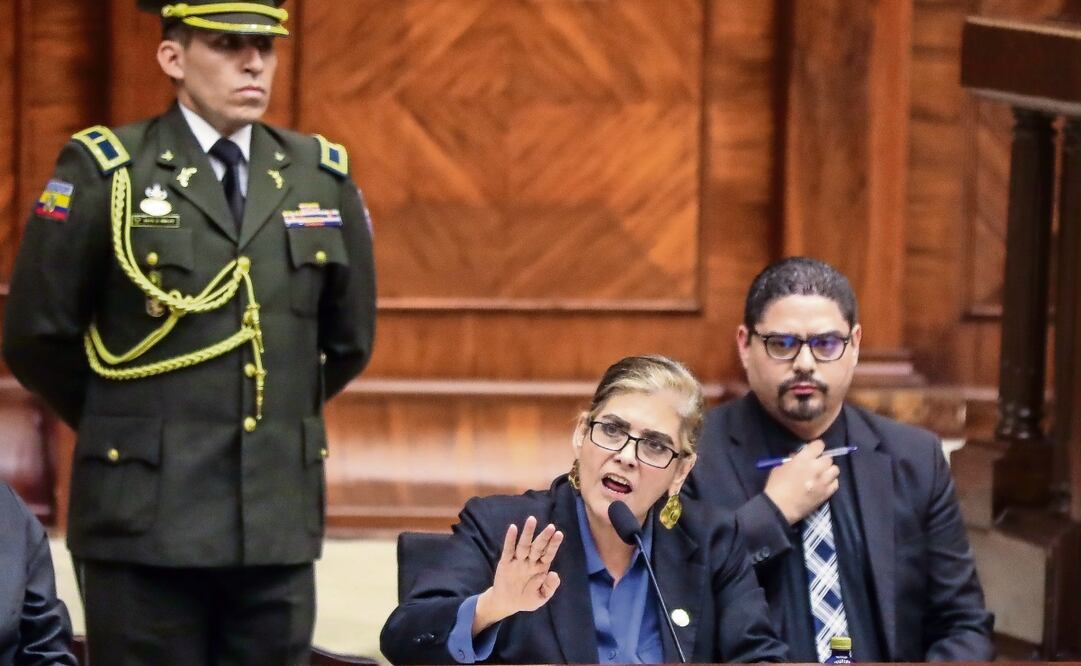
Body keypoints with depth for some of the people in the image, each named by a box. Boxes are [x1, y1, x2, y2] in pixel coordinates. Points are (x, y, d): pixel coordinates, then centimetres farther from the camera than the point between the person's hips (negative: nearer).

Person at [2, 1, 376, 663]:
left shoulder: (322, 178, 8)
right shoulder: (106, 172, -4)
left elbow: (349, 342, 18)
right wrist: (123, 423, 10)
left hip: (279, 524, 4)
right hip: (144, 521, -4)